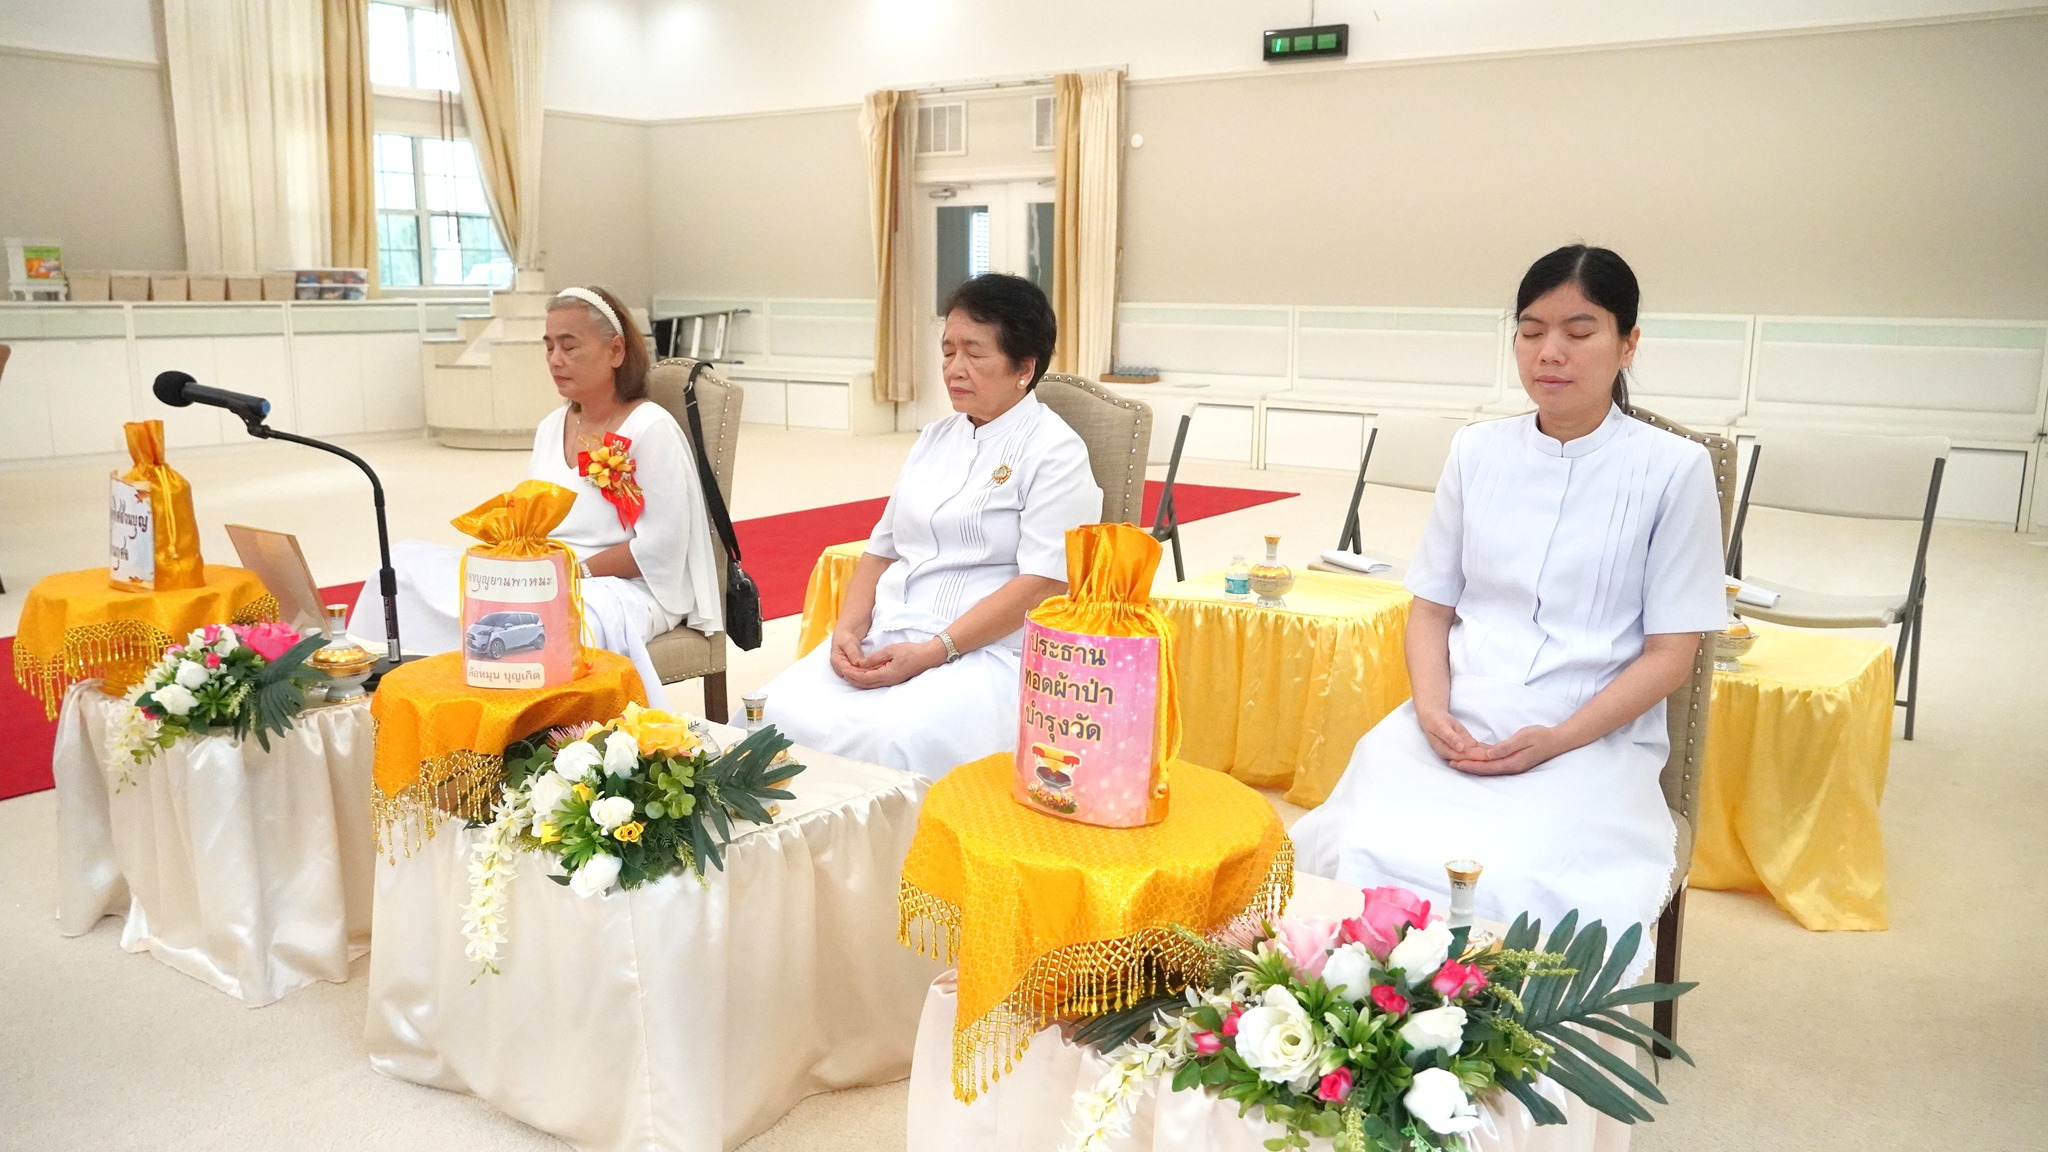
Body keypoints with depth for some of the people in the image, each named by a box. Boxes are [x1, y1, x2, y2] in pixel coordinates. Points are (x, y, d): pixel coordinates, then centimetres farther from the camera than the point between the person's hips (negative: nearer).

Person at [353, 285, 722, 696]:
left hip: (625, 585, -7)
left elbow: (662, 545, -14)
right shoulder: (551, 427, 15)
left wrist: (579, 571, -15)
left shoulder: (651, 428, -8)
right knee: (407, 562, -6)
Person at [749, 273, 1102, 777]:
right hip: (883, 640, 6)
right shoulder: (935, 438, 19)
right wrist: (849, 627, -1)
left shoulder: (1055, 451, -2)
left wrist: (932, 652, -18)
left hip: (989, 652, -6)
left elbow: (1042, 584, -12)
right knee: (776, 717, -17)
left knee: (888, 744, -33)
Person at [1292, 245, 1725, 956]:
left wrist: (1557, 739, -14)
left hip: (1592, 739, -2)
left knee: (1506, 879, -31)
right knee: (1364, 851, -25)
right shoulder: (1478, 452, 11)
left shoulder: (1673, 469, 1)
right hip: (1453, 729, 3)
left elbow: (1669, 655, 0)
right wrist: (1432, 708, -7)